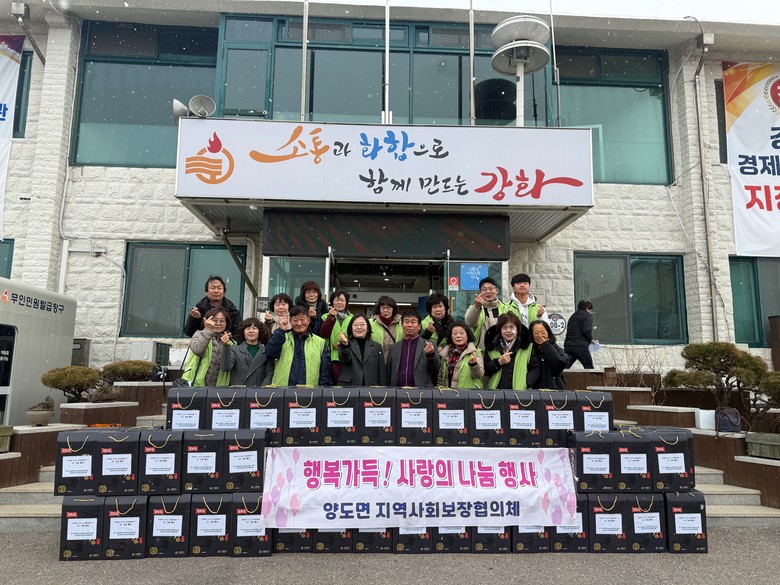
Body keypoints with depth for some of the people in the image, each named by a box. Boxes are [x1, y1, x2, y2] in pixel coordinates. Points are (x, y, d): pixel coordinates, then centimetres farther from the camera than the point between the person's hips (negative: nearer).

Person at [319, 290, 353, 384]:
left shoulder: (352, 318, 12)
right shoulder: (326, 317, 8)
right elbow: (323, 334, -7)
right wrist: (331, 318, -18)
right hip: (333, 358, -1)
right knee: (336, 382, -6)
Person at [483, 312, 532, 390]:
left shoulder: (527, 347, 5)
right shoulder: (492, 347, 9)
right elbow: (485, 370, 7)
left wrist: (525, 384, -12)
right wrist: (499, 362, -7)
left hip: (520, 390, -1)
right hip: (496, 390, 1)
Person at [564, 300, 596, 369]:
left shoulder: (573, 316, 23)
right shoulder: (588, 316, 0)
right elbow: (586, 330, -15)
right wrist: (591, 339, 3)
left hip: (568, 345, 6)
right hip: (581, 347, -6)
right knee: (589, 368, 7)